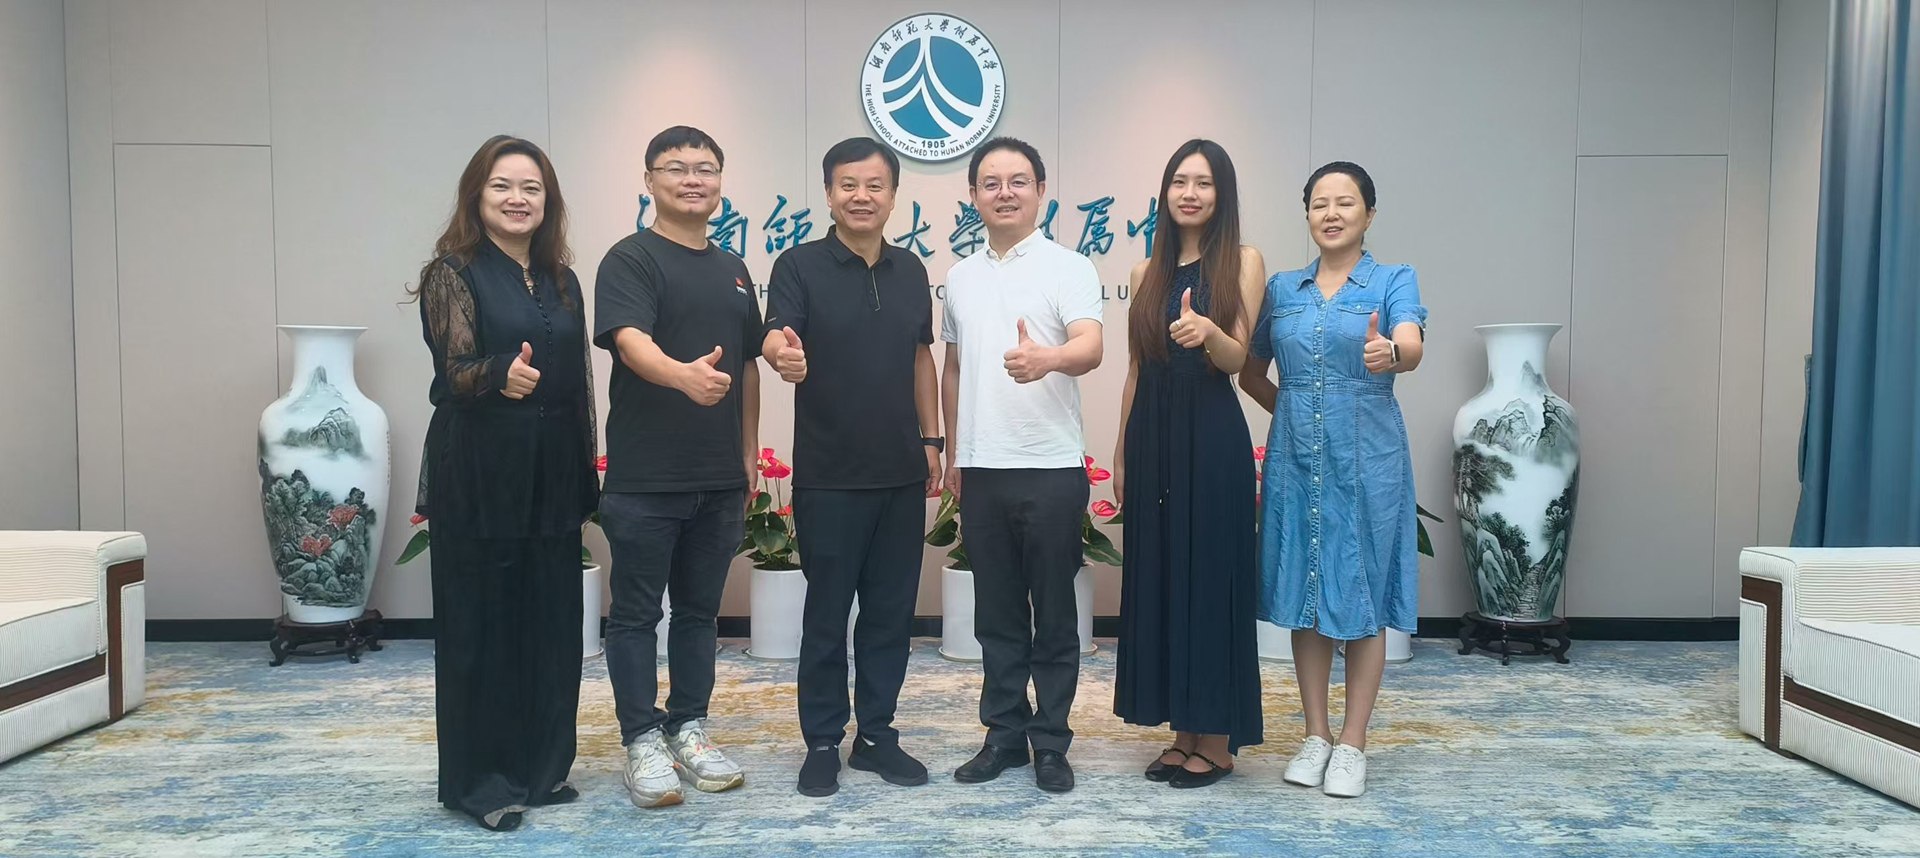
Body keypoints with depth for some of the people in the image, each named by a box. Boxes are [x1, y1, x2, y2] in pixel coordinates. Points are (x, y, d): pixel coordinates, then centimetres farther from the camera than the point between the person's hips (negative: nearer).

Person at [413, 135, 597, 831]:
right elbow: (453, 370, -17)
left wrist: (585, 483, 11)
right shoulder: (453, 273, -5)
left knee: (551, 623, 10)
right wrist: (500, 377, -40)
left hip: (551, 474, 5)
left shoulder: (561, 280, 11)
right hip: (478, 475, -5)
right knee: (479, 625, 3)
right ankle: (479, 780, 15)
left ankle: (541, 766, 24)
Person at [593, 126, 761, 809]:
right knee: (637, 612, 4)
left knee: (699, 610, 13)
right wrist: (684, 375, -43)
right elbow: (629, 340, -23)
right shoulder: (631, 260, -5)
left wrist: (749, 454, 15)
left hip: (720, 477, 6)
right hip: (645, 475, -6)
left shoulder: (734, 271, 15)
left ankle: (688, 730, 24)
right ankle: (642, 740, 13)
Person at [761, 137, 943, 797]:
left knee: (892, 611, 11)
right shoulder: (800, 265, -5)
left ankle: (877, 735, 25)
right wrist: (782, 353, -44)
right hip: (830, 476, -4)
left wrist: (932, 439, 13)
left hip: (902, 473, 4)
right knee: (827, 612, 5)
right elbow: (775, 333, -20)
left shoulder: (910, 270, 10)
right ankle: (822, 742, 19)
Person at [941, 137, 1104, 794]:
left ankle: (1050, 742, 15)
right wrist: (952, 454, 16)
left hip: (1051, 468, -4)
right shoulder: (961, 277, 13)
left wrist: (1047, 358, -41)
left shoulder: (1069, 269, -3)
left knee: (1054, 614, 4)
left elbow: (1090, 347, -19)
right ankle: (1005, 733, 22)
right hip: (981, 470, 5)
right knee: (996, 613, 11)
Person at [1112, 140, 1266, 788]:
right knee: (1157, 579, 7)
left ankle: (1217, 742, 10)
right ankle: (1183, 733, 19)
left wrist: (1207, 331, -31)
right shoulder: (1147, 273, 13)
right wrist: (1121, 453, 12)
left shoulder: (1242, 262, 1)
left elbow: (1236, 358, -9)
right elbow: (1136, 369, 14)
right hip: (1152, 437, 5)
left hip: (1212, 437, -5)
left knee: (1210, 577, -1)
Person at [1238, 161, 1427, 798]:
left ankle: (1352, 745, 14)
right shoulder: (1282, 288, 10)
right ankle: (1315, 735, 22)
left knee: (1362, 598, 2)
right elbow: (1252, 373, 19)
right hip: (1295, 457, 3)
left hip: (1366, 458, -3)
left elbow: (1412, 348, -21)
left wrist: (1390, 354, -43)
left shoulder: (1394, 281, 0)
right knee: (1304, 596, 8)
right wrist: (1292, 410, 4)